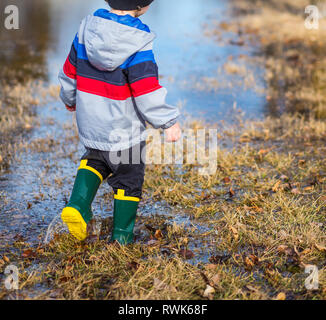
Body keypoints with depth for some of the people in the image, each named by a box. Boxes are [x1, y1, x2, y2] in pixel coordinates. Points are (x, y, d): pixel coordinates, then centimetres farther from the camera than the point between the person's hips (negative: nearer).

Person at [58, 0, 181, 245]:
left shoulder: (86, 30, -4)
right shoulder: (137, 44, -22)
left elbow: (70, 71, 7)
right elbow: (147, 92, -25)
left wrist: (69, 98, 25)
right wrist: (169, 121, -15)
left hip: (89, 122, 5)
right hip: (124, 130, -5)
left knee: (95, 160, 31)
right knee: (128, 179, 14)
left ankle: (78, 206, 9)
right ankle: (122, 237, 24)